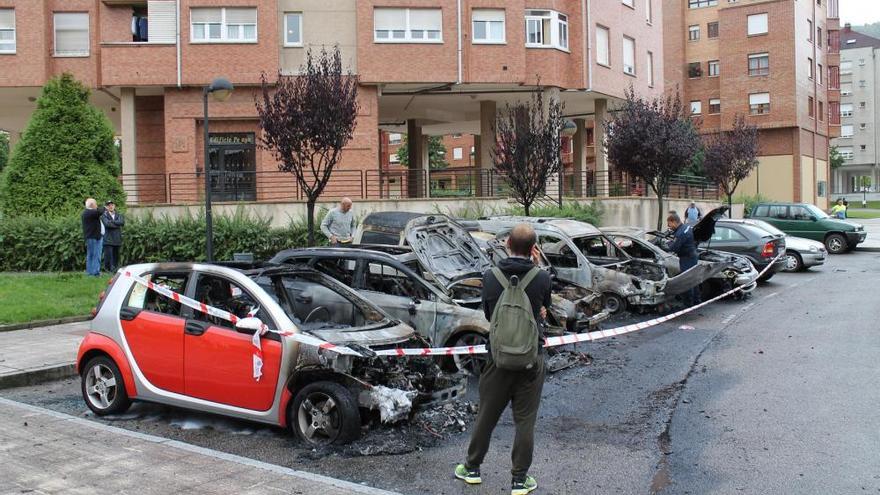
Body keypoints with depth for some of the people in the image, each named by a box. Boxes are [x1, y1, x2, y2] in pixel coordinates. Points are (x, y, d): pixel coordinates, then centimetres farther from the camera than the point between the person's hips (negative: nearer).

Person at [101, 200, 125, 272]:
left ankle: (115, 270, 14)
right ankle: (108, 269, -4)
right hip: (108, 239, -4)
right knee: (108, 255, -9)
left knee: (116, 256, 7)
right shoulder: (104, 215, 3)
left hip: (117, 239, 4)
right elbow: (107, 224, -14)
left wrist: (112, 221, -10)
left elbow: (122, 222, -5)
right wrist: (117, 224, -7)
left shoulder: (119, 215, 15)